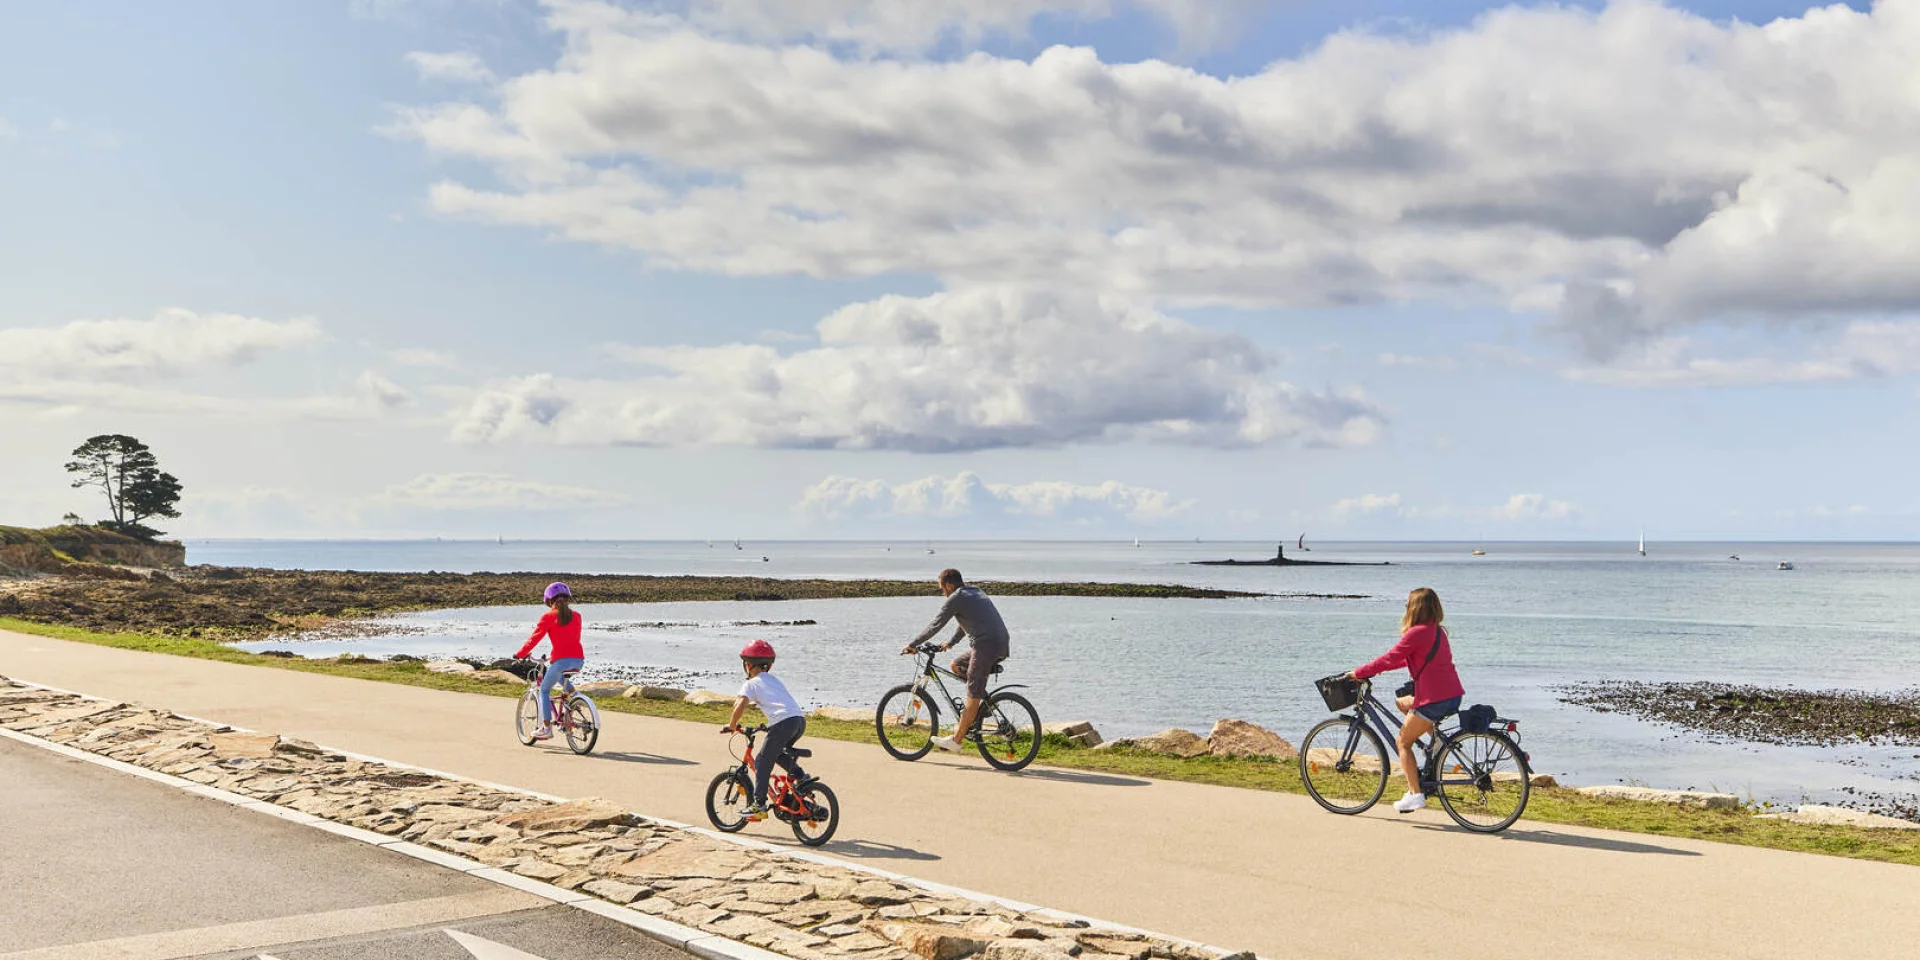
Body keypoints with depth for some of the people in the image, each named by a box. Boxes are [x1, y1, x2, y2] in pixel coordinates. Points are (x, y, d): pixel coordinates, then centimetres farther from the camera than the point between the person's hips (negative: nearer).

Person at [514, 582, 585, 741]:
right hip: (578, 660, 5)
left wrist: (520, 654, 13)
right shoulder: (576, 615, 15)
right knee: (560, 677, 37)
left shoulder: (548, 617, 2)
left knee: (544, 690, 12)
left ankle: (546, 728, 4)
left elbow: (534, 638, 1)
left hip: (561, 660, -5)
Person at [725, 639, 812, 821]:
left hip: (783, 722, -7)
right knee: (777, 753, 29)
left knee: (762, 762, 4)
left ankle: (759, 805, 3)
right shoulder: (774, 679, 30)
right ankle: (801, 776, 15)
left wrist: (732, 725, 5)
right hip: (800, 719, 7)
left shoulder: (750, 684, 9)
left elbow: (741, 705, -7)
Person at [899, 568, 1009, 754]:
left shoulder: (956, 598, -2)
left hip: (986, 646, -9)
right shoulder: (976, 594, 25)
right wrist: (950, 643, 45)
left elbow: (935, 625, -2)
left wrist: (913, 645, 6)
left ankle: (956, 740, -5)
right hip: (1001, 647, 9)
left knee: (973, 696, -7)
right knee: (957, 665, 23)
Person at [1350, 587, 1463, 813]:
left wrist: (1359, 673, -1)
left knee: (1403, 742, 3)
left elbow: (1390, 659, -11)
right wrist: (1373, 669, 25)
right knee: (1401, 702, 29)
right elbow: (1409, 659, 25)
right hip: (1453, 695, 9)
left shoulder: (1416, 633, -13)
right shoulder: (1438, 631, 16)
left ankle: (1415, 793, -3)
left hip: (1434, 699, -9)